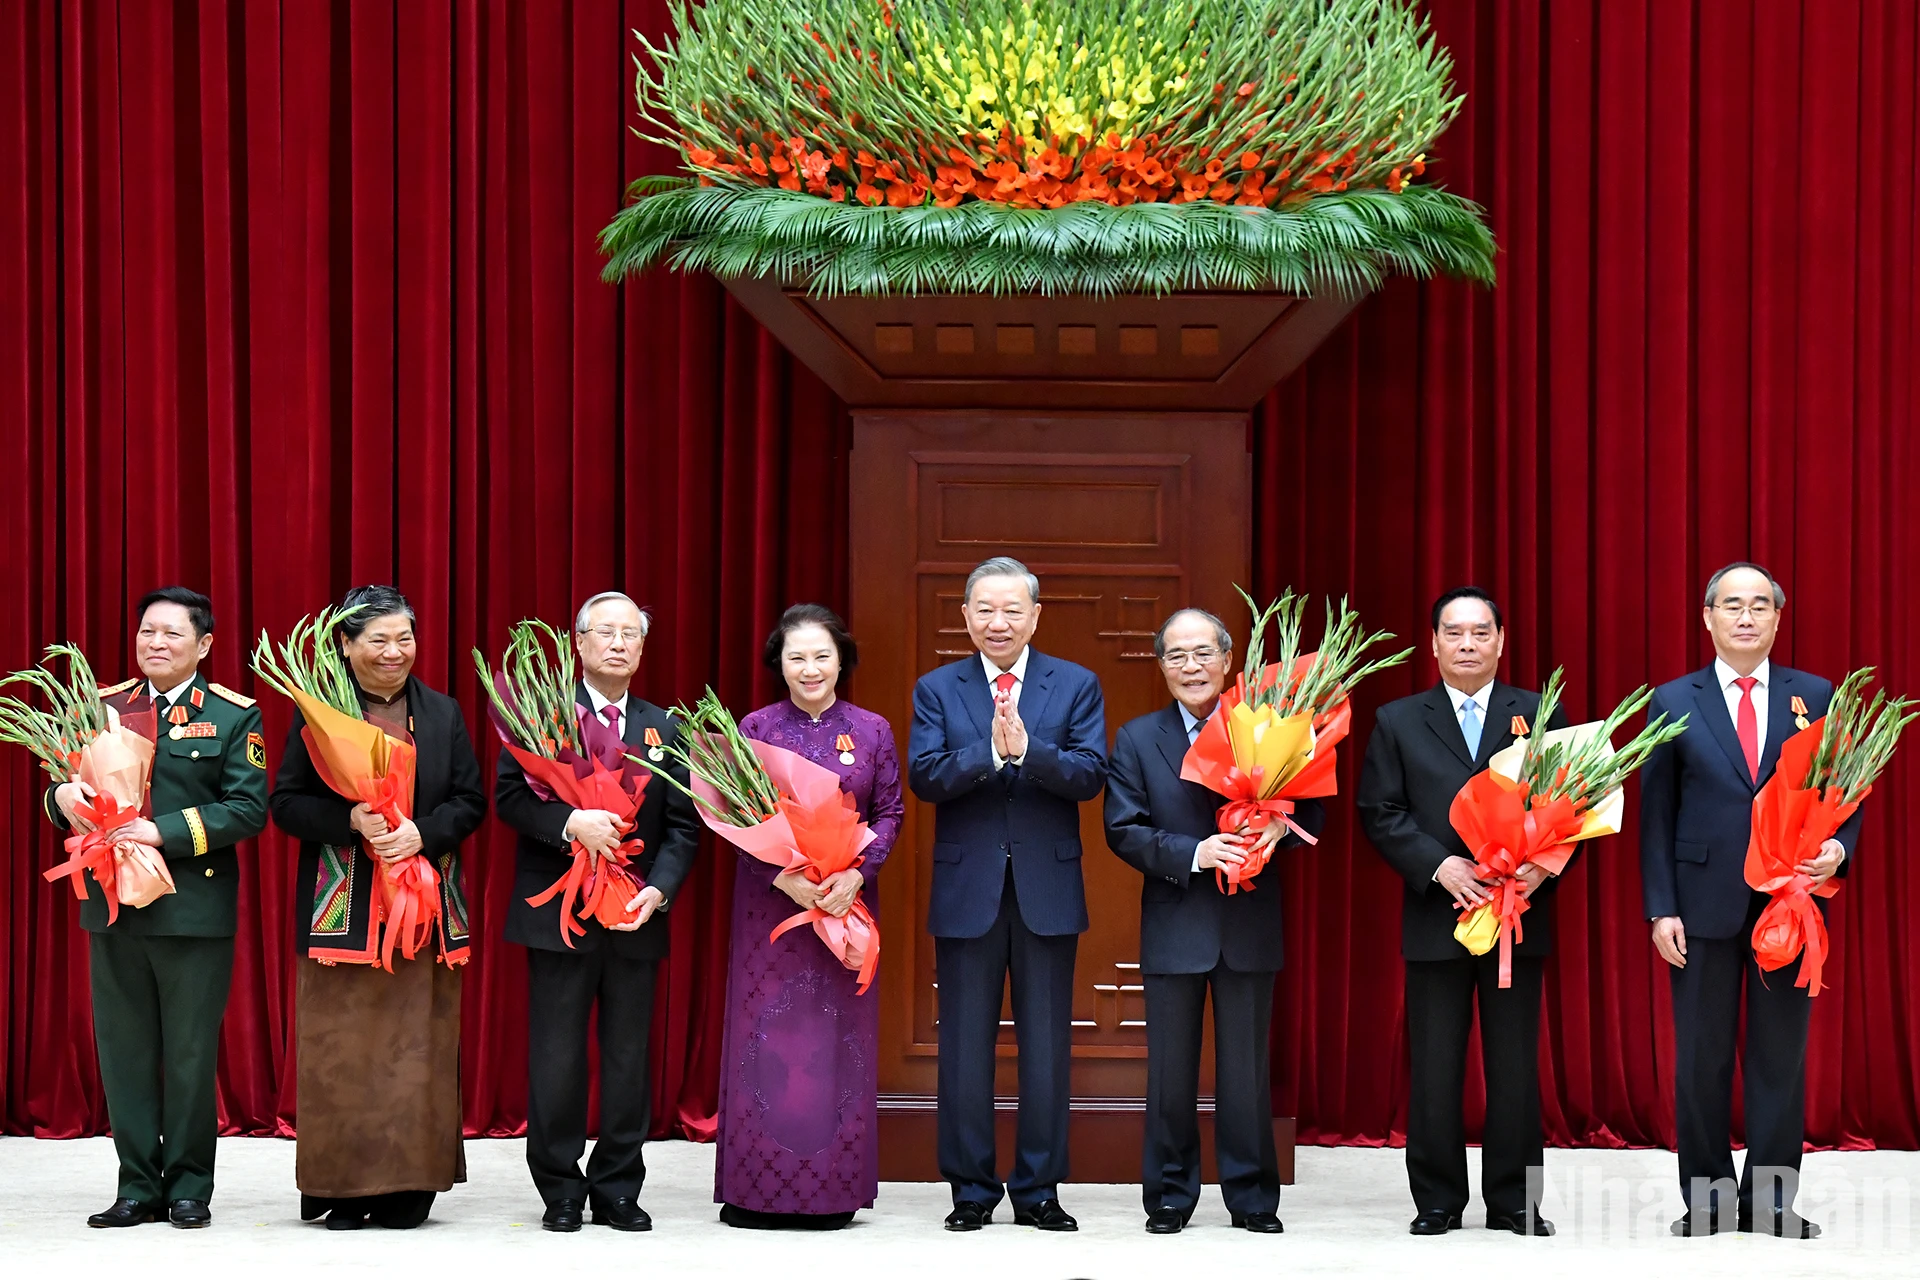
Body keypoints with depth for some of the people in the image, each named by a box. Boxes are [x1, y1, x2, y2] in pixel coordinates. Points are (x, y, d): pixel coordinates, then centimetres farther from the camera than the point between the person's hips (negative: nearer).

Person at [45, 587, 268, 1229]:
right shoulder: (105, 707, 11)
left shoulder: (234, 716, 0)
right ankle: (138, 1188, 13)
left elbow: (248, 809, -10)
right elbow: (73, 789, 13)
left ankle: (188, 1187, 13)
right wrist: (63, 796, -12)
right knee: (124, 1051, 6)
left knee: (190, 1055, 3)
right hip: (114, 907, 3)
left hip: (195, 910, -3)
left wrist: (164, 832, -19)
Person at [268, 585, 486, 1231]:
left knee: (417, 1045, 1)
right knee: (343, 1048, -2)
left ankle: (408, 1187, 6)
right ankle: (343, 1188, 4)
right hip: (344, 908, -2)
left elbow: (470, 802, 9)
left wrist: (424, 832, -10)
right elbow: (287, 803, 0)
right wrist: (351, 821, -17)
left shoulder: (443, 713, 11)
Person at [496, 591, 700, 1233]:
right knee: (556, 1060, 0)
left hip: (636, 919, 3)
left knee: (629, 1060, 6)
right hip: (559, 914, -3)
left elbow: (681, 827, 8)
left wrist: (658, 890, -8)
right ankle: (560, 1191, 10)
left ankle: (617, 1190, 15)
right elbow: (509, 795, -8)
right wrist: (571, 823, -24)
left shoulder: (665, 728, 12)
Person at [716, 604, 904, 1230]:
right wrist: (788, 879, -15)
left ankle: (832, 1189, 8)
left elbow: (890, 812, 4)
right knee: (766, 1032, -1)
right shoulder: (756, 729, 1)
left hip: (848, 898, 1)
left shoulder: (872, 731, 4)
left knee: (840, 1033, 2)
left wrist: (855, 875, -12)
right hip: (769, 899, -1)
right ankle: (758, 1190, 4)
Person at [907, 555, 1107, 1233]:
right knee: (965, 1045, 4)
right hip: (967, 890, 0)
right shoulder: (936, 689, 5)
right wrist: (990, 752, -22)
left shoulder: (1077, 686, 4)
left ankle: (1038, 1190, 12)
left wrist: (1027, 749, -24)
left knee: (1046, 1045, 4)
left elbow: (1090, 774, -8)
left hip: (1048, 889, 0)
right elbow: (923, 776, -8)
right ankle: (972, 1190, 12)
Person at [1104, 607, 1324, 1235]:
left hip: (1250, 924, 0)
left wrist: (1282, 824, -19)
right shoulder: (1138, 739, 4)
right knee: (1171, 1069, 6)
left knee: (1247, 1069, 7)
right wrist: (1194, 854, -17)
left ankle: (1252, 1196, 15)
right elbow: (1123, 830, -3)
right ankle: (1169, 1195, 15)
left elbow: (1311, 812, 4)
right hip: (1174, 926, 0)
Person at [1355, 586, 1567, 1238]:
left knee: (1515, 1065, 4)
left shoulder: (1540, 716, 7)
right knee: (1434, 1067, 3)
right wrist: (1439, 865, -13)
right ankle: (1437, 1200, 11)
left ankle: (1513, 1200, 11)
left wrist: (1541, 867, -14)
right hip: (1435, 917, 0)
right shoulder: (1398, 722, 7)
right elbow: (1379, 812, 1)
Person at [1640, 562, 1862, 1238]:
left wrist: (1838, 847, -14)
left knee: (1782, 1056, 5)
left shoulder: (1815, 696, 6)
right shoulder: (1673, 702, 4)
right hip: (1705, 904, -1)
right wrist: (1660, 909, -4)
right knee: (1701, 1059, 5)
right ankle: (1706, 1197, 14)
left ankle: (1769, 1199, 12)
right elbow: (1656, 813, 2)